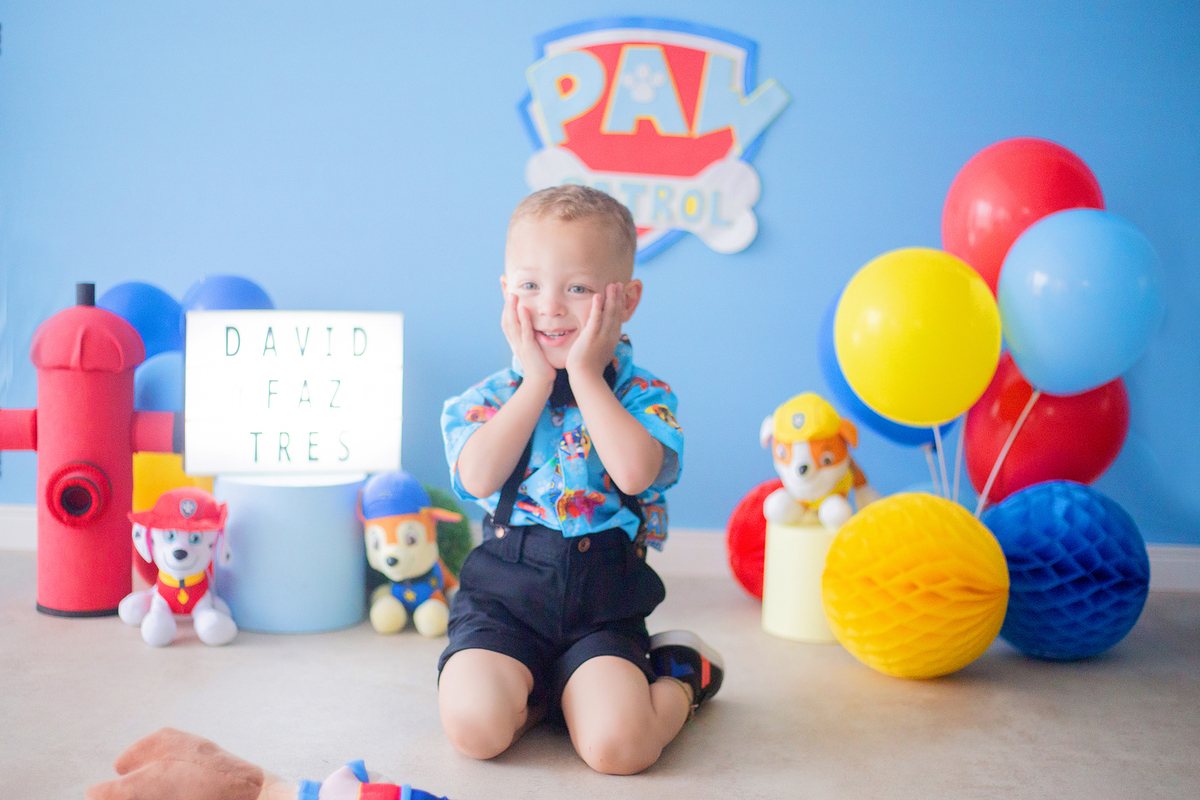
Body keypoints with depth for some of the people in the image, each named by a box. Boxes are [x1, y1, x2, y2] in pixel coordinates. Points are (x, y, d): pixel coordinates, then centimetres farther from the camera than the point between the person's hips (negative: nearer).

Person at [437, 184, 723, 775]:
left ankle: (680, 676, 13)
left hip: (603, 607, -1)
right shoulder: (486, 398, 3)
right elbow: (479, 477, -17)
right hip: (503, 597, 1)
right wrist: (538, 381, -13)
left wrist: (584, 374, -16)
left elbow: (635, 472, -23)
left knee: (616, 746, -21)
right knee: (473, 725, -24)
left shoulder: (642, 393, -1)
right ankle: (540, 687, 11)